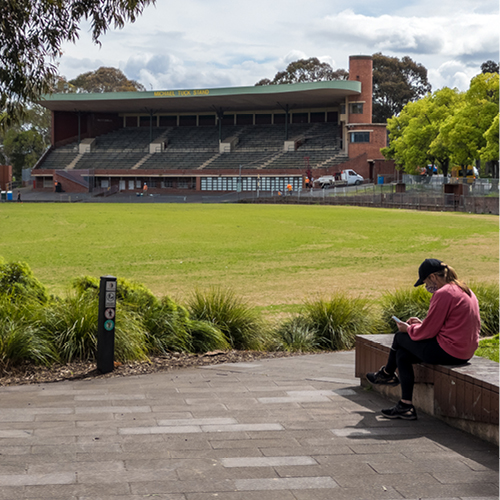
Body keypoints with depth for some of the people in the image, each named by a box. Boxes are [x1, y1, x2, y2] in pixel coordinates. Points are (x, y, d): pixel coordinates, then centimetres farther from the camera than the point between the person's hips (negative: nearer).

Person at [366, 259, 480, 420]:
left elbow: (428, 332, -15)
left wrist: (409, 329, 4)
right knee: (402, 355, 15)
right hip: (465, 351, 10)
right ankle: (406, 406, 15)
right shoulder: (464, 290, 13)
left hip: (448, 351, -10)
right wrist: (421, 324, 18)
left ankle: (387, 373, 37)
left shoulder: (443, 294, -18)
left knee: (400, 337, 10)